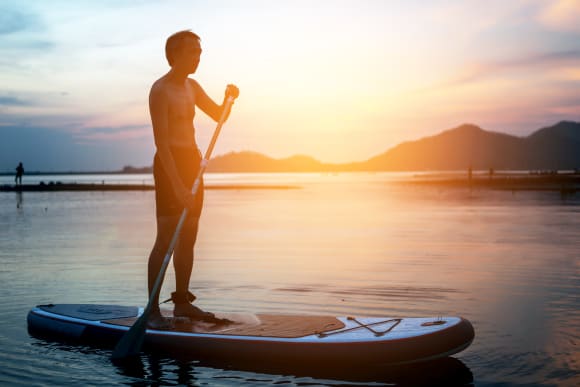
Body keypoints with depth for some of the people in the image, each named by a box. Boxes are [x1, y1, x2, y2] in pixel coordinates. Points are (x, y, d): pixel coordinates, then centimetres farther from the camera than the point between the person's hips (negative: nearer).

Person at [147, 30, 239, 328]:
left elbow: (219, 116, 20)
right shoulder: (160, 90, -12)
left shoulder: (192, 87, 14)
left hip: (192, 163, 9)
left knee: (188, 238, 10)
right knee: (165, 239, -12)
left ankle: (182, 301, 19)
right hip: (170, 164, -8)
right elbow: (161, 143, -20)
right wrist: (178, 187, -27)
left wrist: (229, 98, -3)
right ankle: (153, 310, -9)